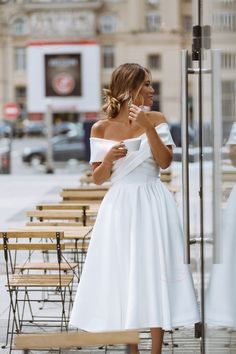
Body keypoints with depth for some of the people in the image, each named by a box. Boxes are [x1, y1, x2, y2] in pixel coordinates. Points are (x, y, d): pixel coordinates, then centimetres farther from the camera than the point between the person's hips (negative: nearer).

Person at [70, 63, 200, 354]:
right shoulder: (101, 128, 1)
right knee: (123, 276, 5)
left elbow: (165, 161, -10)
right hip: (119, 207, 1)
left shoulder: (155, 119, 2)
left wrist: (148, 127, -18)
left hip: (153, 205, -1)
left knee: (154, 275, 0)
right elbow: (97, 178, 3)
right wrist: (108, 159, -16)